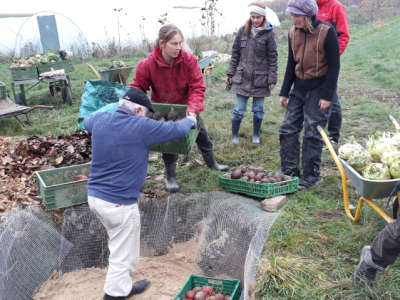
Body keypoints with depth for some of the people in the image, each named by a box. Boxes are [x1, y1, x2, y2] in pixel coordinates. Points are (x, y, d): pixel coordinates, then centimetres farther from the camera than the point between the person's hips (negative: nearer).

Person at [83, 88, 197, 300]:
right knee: (123, 256, 7)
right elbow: (178, 129, -6)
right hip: (120, 204, -9)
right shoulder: (141, 126, -16)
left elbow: (85, 120, 29)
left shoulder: (100, 120, 3)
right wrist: (191, 119, 17)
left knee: (121, 247, 26)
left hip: (95, 196, 9)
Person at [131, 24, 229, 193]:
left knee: (202, 136, 15)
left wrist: (193, 108, -38)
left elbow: (198, 87, -22)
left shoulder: (189, 60, -23)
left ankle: (211, 163, 44)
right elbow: (137, 88, -15)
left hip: (187, 107, 2)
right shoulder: (147, 64, -24)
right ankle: (170, 177, 24)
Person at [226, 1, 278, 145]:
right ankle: (234, 136, 20)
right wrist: (230, 73, 7)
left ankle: (256, 135, 28)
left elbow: (273, 58, -4)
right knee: (238, 110, 3)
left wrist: (272, 79, -7)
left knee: (258, 110, 9)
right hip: (242, 77, 1)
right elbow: (235, 53, 9)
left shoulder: (268, 33, -4)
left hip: (260, 79, -1)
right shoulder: (243, 30, 3)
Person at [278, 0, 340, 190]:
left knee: (312, 134, -4)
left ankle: (311, 176, 9)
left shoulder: (326, 31, -13)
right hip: (299, 88, 6)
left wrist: (327, 95, -15)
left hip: (319, 89, -5)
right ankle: (289, 170, 15)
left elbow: (334, 65, -11)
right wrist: (284, 92, 8)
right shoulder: (293, 33, 3)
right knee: (288, 129, 3)